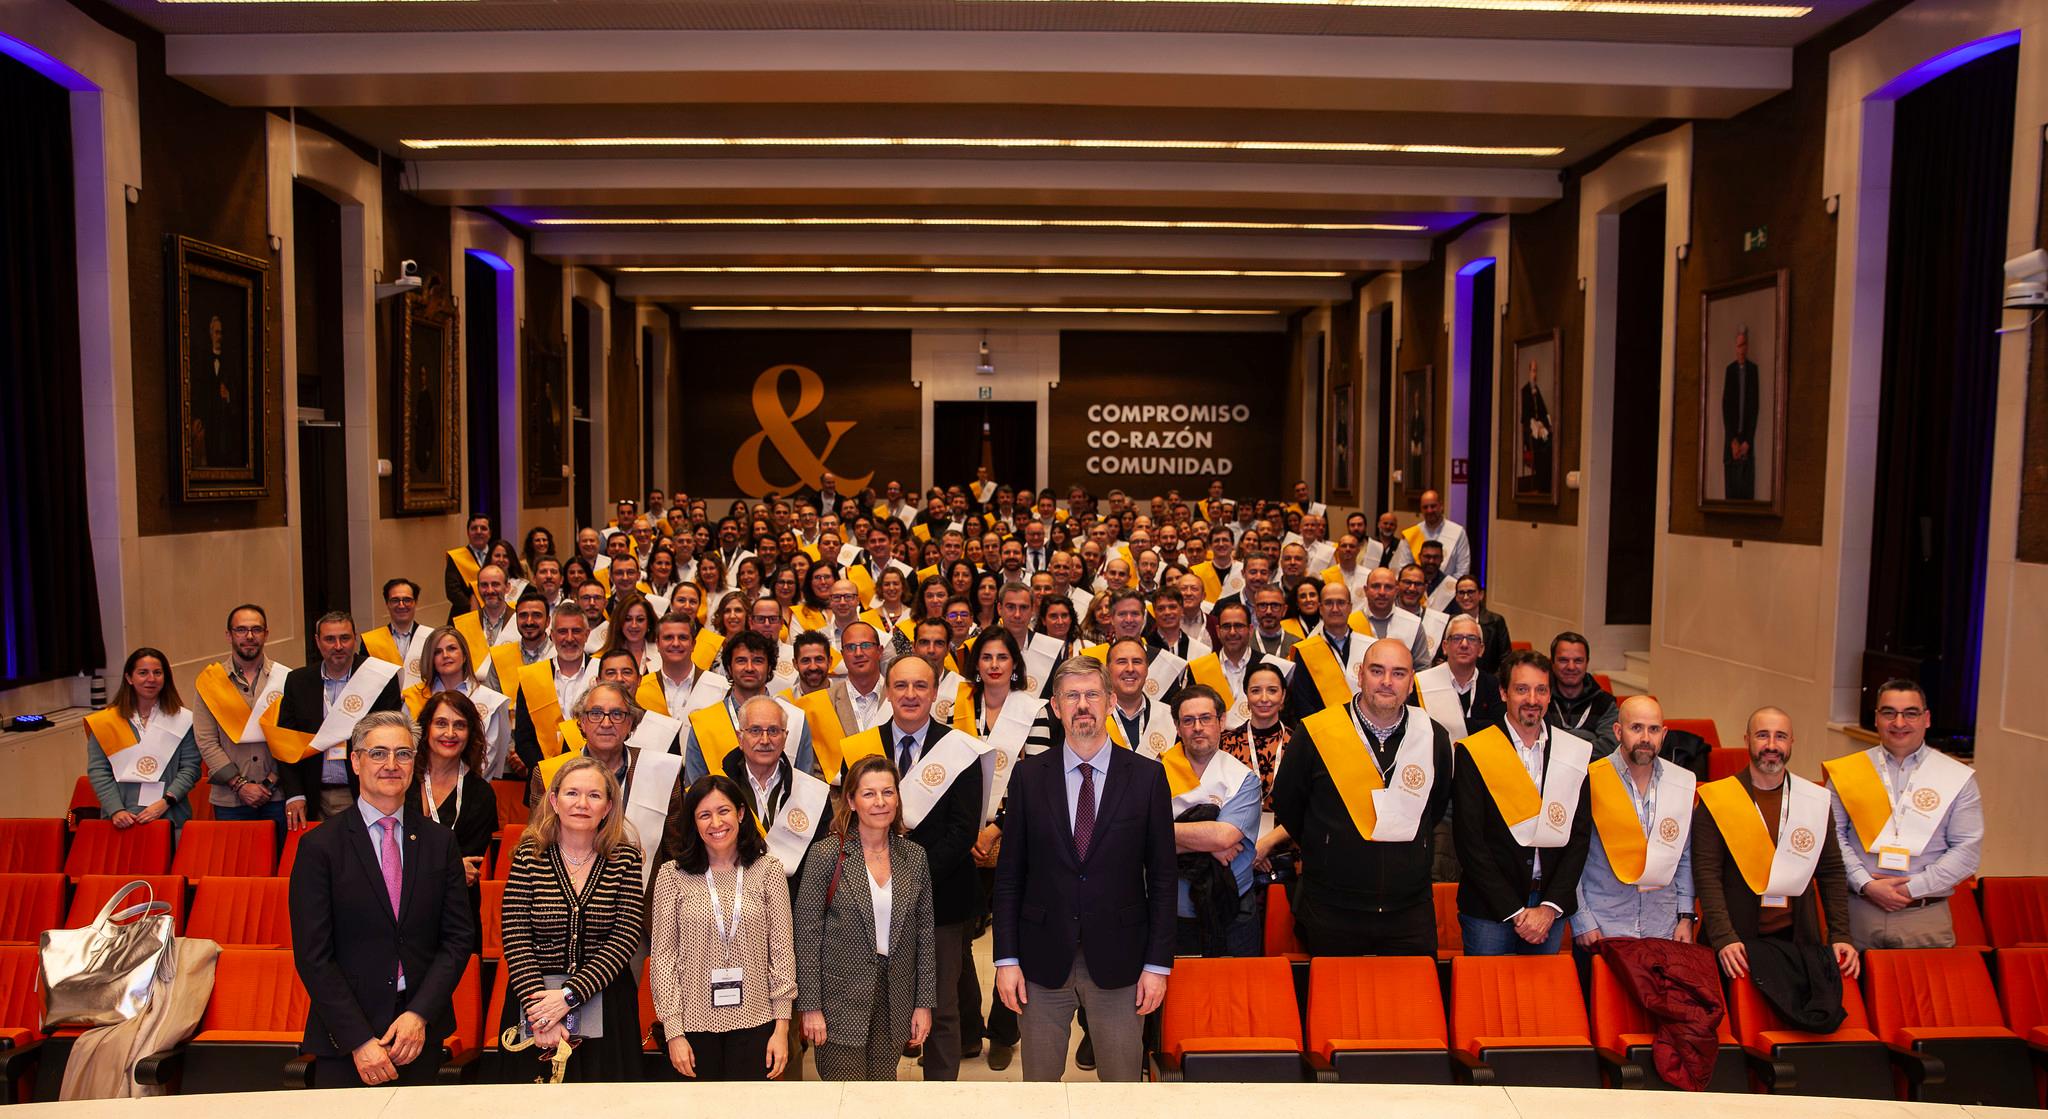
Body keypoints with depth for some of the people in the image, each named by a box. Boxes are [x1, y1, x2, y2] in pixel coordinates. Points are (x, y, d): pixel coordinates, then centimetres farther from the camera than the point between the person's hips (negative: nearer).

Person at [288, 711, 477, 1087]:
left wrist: (420, 1014, -10)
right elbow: (313, 956, -8)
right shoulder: (319, 847, -5)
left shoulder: (440, 842, 3)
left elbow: (460, 935, 2)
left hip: (423, 1032, 2)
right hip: (343, 1042, -2)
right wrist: (359, 1040, -13)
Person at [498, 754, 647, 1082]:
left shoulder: (626, 858, -3)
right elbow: (516, 940, -8)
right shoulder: (529, 856, -3)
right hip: (534, 999, 0)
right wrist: (539, 1006, -18)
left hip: (606, 1009, 0)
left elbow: (626, 937, -9)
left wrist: (569, 995, -17)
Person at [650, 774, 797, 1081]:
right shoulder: (672, 875, -2)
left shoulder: (768, 870, -1)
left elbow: (782, 949, 0)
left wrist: (782, 1026, -3)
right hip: (694, 1022, 0)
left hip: (755, 1022, 0)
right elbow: (663, 956, -1)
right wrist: (673, 1032, -4)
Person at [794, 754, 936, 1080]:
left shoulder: (914, 855, 3)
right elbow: (807, 933, -7)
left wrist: (924, 1003, 4)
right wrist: (810, 1007, -9)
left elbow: (925, 934, 7)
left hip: (895, 1001, 4)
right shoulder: (826, 853, -8)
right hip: (841, 1000, -3)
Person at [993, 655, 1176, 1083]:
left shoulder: (1147, 775, -2)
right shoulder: (1028, 775, 0)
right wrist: (1006, 958, -2)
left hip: (1118, 961, -1)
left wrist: (1158, 963, -4)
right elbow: (1009, 872, 2)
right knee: (1039, 1078, 12)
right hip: (1043, 960, 1)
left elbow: (1163, 875, 0)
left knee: (1122, 1076, 10)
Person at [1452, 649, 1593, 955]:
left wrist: (1550, 907, -6)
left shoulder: (1576, 752, 4)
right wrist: (1515, 911, -11)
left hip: (1552, 909, 3)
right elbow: (1469, 841, -8)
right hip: (1489, 908, -3)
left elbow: (1580, 835, 3)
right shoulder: (1473, 752, -6)